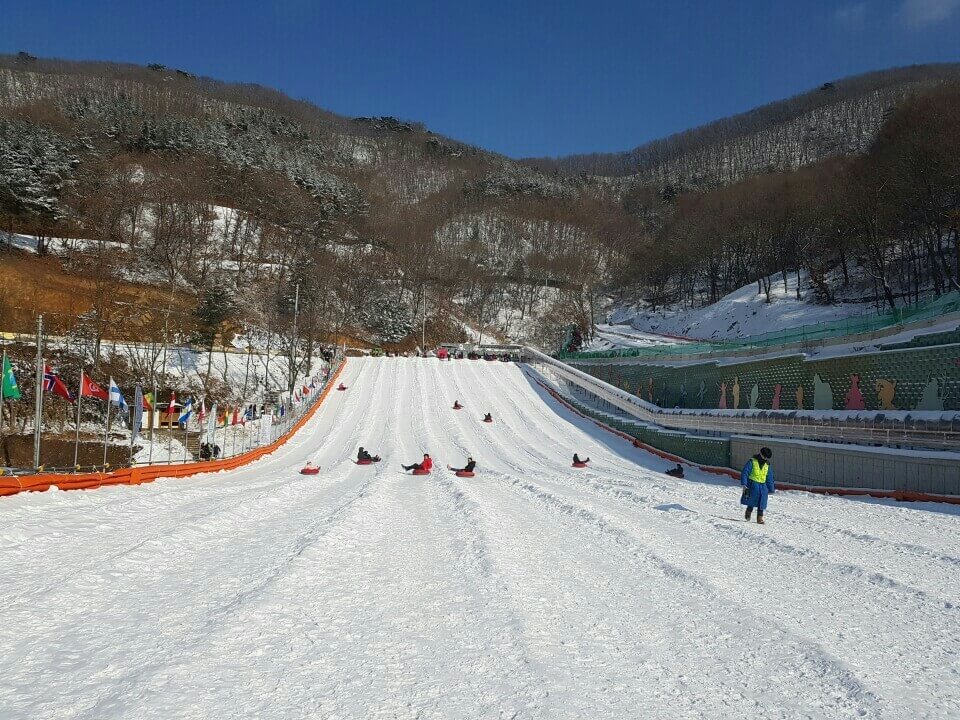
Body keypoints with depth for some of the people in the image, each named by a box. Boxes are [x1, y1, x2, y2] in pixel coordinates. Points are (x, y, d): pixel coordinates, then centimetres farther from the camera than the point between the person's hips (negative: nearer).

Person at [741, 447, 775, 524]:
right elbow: (745, 473, -8)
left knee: (761, 504, 1)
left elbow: (769, 478, 17)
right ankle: (748, 514, 22)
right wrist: (744, 484, -16)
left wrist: (771, 489, 15)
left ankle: (760, 518, 10)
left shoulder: (767, 465, 11)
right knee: (751, 502, 0)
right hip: (753, 485, -4)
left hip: (763, 486, 4)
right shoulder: (752, 462, -5)